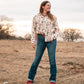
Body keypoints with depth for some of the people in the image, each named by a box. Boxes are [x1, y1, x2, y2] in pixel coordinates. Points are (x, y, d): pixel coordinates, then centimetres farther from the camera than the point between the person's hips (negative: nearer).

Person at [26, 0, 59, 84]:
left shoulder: (53, 17, 7)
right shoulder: (36, 17, 5)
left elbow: (57, 28, 11)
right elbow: (33, 29, 7)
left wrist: (54, 37, -6)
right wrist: (33, 41, 3)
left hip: (51, 40, 1)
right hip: (41, 39, 0)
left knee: (52, 60, -1)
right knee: (36, 59, 1)